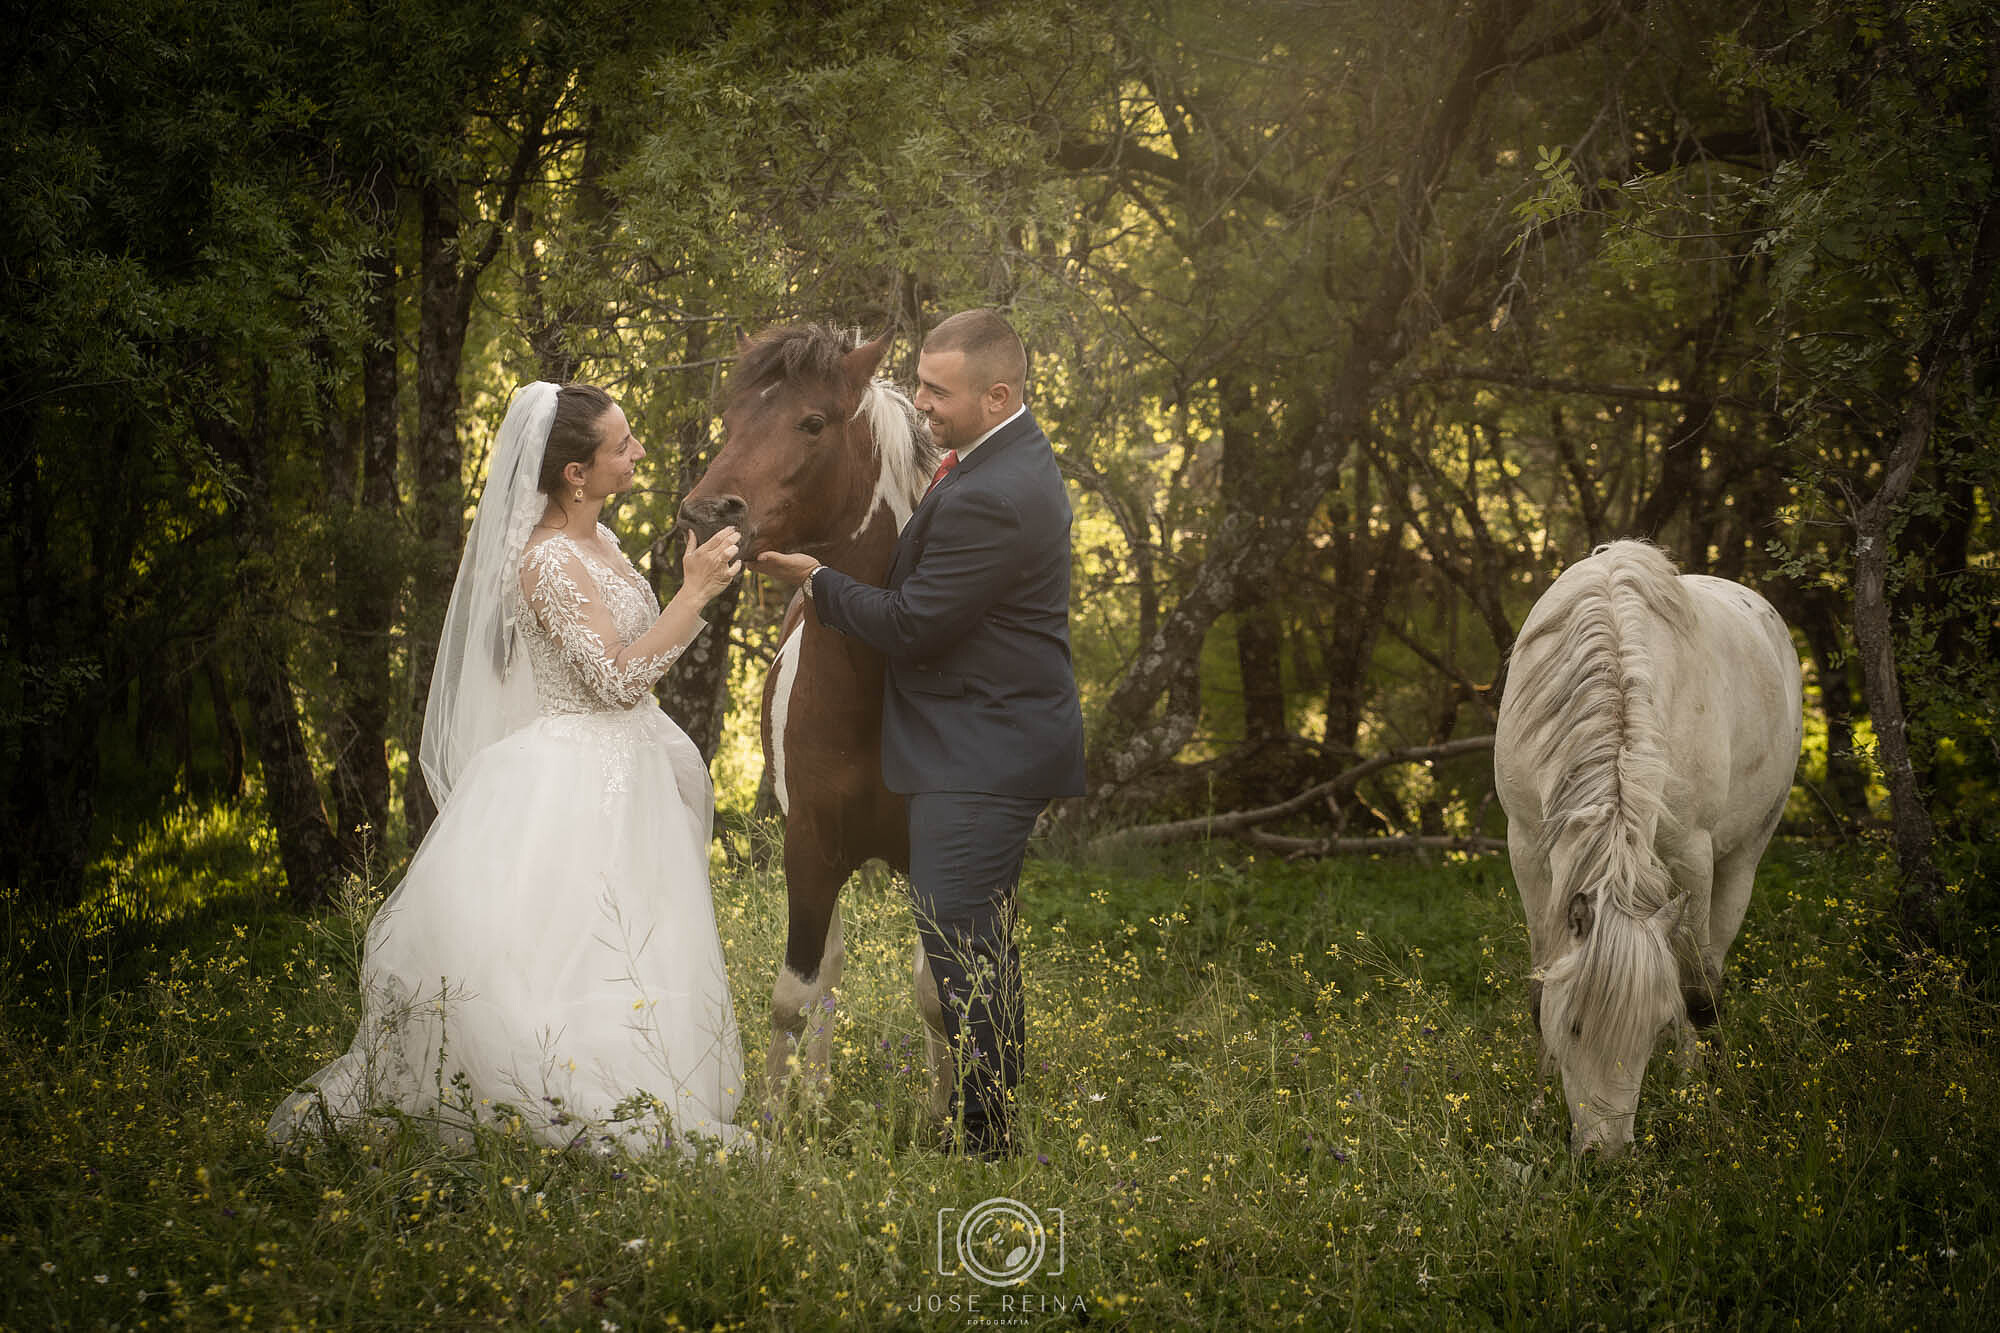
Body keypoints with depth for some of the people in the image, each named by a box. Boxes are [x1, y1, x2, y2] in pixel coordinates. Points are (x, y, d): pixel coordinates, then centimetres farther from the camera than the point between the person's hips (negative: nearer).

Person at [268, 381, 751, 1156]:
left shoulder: (598, 541, 10)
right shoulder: (549, 561, -20)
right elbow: (619, 677, -22)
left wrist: (698, 589, 13)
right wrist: (694, 593, -22)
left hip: (621, 777, 10)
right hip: (573, 792, -10)